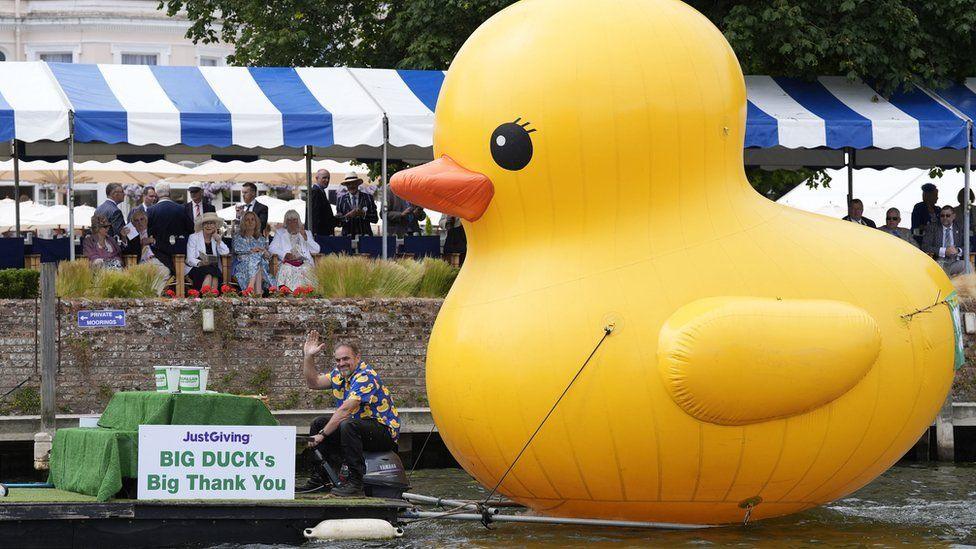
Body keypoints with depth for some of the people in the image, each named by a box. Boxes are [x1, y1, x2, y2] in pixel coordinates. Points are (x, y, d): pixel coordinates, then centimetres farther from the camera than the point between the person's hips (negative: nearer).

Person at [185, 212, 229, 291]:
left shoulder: (216, 238, 13)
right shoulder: (193, 237, 3)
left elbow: (225, 253, -3)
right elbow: (190, 259, -6)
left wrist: (218, 239, -6)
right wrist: (200, 263, -25)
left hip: (213, 268, 3)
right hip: (195, 269, -3)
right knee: (208, 276, -34)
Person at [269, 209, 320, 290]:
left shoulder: (306, 233, 23)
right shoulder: (280, 233, 22)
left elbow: (316, 250, 9)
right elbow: (272, 248, 5)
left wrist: (305, 237, -4)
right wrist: (286, 254, -12)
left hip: (304, 262, 1)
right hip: (287, 263, -1)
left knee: (306, 269, -33)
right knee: (287, 269, -35)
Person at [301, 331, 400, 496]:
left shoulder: (365, 377, -21)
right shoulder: (339, 374, 8)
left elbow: (345, 410, -27)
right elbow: (313, 383, 14)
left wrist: (322, 435, -25)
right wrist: (308, 357, 1)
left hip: (385, 430, -10)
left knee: (348, 426, -36)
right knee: (319, 423, 9)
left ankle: (355, 482, -35)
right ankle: (321, 477, 7)